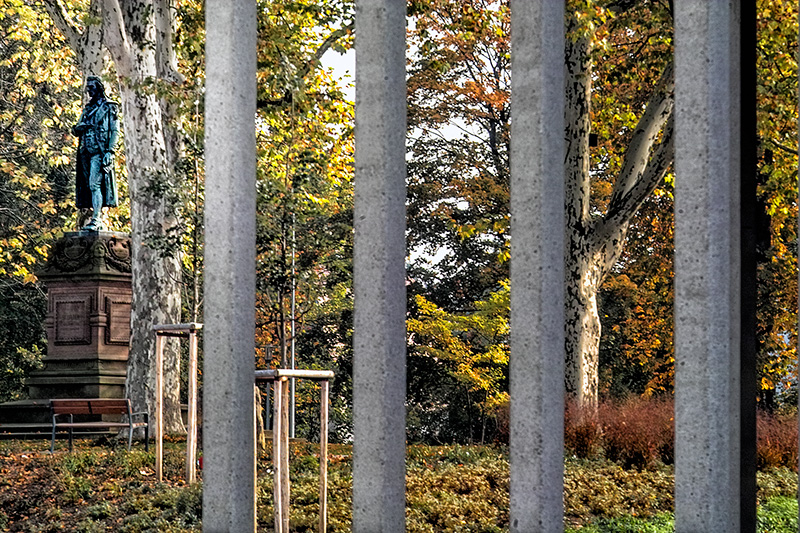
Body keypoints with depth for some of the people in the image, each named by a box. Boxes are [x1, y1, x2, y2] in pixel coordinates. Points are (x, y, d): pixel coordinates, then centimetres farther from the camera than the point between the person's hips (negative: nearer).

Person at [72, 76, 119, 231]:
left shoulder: (108, 107, 1)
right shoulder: (87, 108, 22)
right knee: (90, 186, 5)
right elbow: (78, 130, 24)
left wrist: (109, 151, -16)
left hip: (99, 152, -7)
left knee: (95, 184, -17)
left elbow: (115, 131, -5)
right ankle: (97, 220, 6)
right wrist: (77, 129, -2)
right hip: (86, 151, 7)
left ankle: (96, 220, -21)